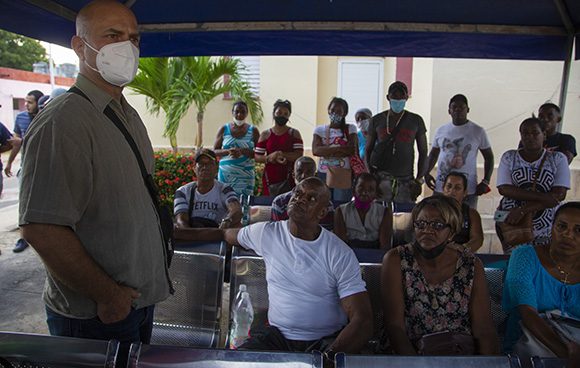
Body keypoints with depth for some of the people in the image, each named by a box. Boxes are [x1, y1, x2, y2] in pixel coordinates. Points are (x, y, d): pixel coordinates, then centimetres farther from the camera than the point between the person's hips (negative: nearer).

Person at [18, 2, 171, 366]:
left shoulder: (129, 115, 8)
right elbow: (41, 229, -27)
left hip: (142, 299, 8)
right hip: (94, 318, -8)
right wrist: (107, 295, -18)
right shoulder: (61, 123, -22)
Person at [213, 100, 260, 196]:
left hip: (245, 175, -1)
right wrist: (228, 151, -12)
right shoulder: (224, 129, 8)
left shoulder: (253, 131, 5)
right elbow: (214, 151, 8)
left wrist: (242, 151, -15)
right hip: (226, 173, 1)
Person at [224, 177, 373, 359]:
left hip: (329, 342, -3)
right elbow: (229, 234, 24)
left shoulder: (341, 255, -10)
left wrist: (328, 357, -26)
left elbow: (363, 321, -14)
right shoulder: (265, 233, -1)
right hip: (276, 336, 3)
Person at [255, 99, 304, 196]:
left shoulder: (294, 133, 8)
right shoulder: (265, 135, 11)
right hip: (270, 179, 1)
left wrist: (280, 154, -16)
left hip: (288, 178, -1)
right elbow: (257, 157, 5)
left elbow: (299, 155, -5)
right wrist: (269, 158, -14)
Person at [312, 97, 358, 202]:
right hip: (323, 173, 1)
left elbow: (352, 150, -8)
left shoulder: (350, 129, 6)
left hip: (343, 175, -1)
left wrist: (326, 151, -11)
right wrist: (340, 148, -13)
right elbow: (315, 150, -7)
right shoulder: (320, 129, 8)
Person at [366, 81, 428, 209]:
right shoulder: (377, 120, 7)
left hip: (406, 182, 0)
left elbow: (423, 152, 10)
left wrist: (419, 180, 1)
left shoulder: (416, 121, 7)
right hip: (379, 179, 0)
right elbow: (368, 150, 10)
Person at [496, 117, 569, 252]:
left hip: (545, 226, 0)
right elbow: (503, 189, -9)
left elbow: (559, 195, -10)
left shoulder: (558, 159, 1)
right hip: (509, 222, 0)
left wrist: (523, 210, -20)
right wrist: (541, 197, -19)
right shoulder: (509, 157, 3)